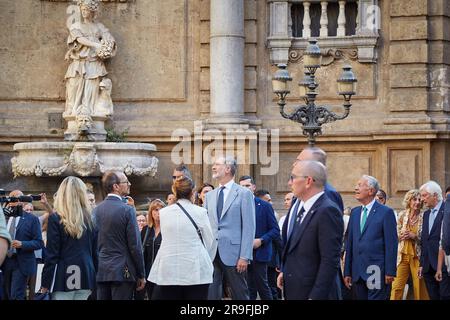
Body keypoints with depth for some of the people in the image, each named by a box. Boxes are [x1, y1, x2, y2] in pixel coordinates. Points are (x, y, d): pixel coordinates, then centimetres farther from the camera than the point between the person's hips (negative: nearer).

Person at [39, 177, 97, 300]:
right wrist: (95, 278, 19)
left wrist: (45, 283, -1)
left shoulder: (55, 219, -5)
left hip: (64, 277, -4)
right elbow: (95, 252, 12)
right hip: (86, 276, 4)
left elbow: (52, 255, -7)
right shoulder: (90, 218, 8)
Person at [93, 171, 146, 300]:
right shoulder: (127, 210, -10)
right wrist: (141, 275, -3)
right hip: (122, 272, -6)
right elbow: (135, 245, -10)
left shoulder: (96, 210, 7)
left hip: (100, 271, 6)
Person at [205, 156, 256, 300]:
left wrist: (244, 256, -13)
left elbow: (248, 227, -6)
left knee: (239, 295, 3)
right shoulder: (210, 195, 15)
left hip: (233, 254, -5)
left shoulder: (244, 193, -1)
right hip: (211, 254, 5)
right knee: (210, 294, 3)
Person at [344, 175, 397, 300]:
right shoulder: (355, 212, 14)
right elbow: (350, 243, 13)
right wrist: (347, 272, 10)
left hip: (376, 272, -5)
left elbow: (391, 244, -6)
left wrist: (390, 271, -11)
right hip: (357, 272, 5)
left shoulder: (386, 212, -3)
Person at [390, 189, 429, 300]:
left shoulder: (424, 217, -2)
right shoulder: (402, 215, 6)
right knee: (397, 286, -4)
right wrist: (402, 235, -10)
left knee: (420, 287, 1)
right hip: (403, 254, 2)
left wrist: (414, 236, -15)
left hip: (417, 255, -2)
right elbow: (396, 234, 11)